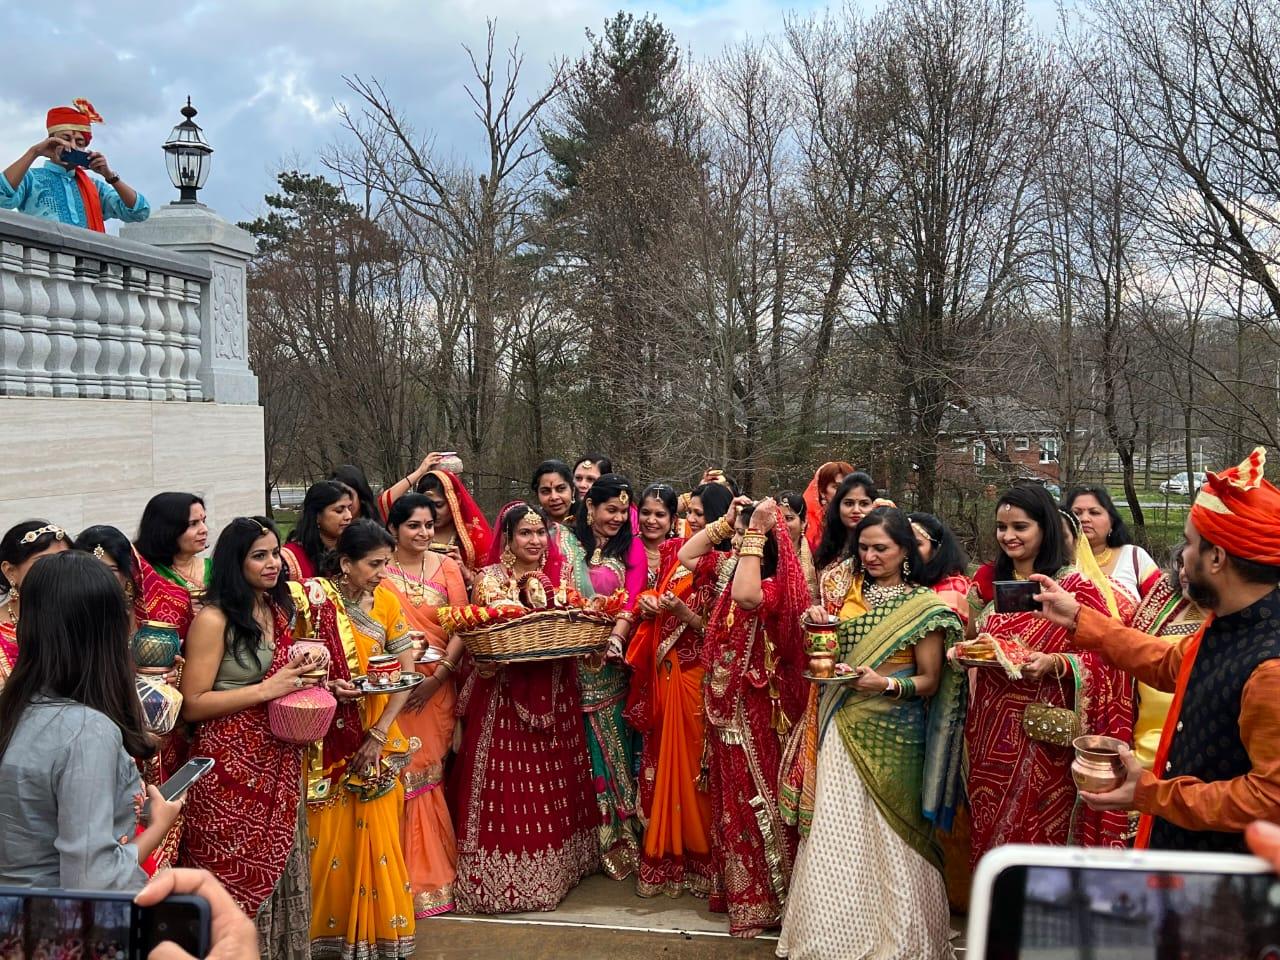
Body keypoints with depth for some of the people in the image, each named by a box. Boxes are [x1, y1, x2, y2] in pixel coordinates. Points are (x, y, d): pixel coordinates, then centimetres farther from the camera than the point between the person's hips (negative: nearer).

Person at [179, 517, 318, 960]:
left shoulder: (280, 610, 9)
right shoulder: (214, 619, -13)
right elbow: (192, 705, -15)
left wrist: (300, 676, 4)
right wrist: (266, 690, -20)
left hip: (279, 763, 7)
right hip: (231, 768, -7)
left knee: (277, 869, 15)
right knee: (237, 875, 3)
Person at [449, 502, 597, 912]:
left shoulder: (560, 575, 8)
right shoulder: (488, 579, -2)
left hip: (554, 694, 4)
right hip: (503, 694, -3)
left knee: (553, 785, 10)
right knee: (506, 788, -3)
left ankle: (552, 870, 24)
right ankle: (501, 878, 8)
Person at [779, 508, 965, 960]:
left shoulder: (925, 605, -3)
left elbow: (930, 681, -3)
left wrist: (887, 685, -20)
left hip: (894, 734, -4)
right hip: (844, 729, 4)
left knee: (890, 834, 1)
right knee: (837, 832, 3)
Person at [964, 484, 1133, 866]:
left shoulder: (1075, 587, -8)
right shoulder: (986, 582, 7)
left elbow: (1103, 658, -10)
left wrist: (1054, 663, -24)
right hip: (992, 729, 5)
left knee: (1041, 834, 4)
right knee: (989, 833, 12)